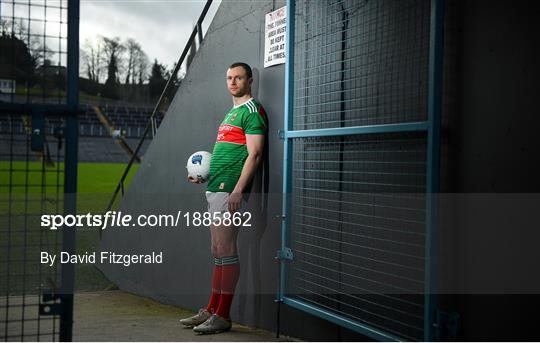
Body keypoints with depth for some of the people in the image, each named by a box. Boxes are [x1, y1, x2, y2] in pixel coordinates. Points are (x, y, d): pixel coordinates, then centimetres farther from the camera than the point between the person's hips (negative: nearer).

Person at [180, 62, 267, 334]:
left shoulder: (252, 111, -7)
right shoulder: (231, 112, 23)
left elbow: (254, 154, -15)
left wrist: (237, 190, -22)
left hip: (231, 189, -10)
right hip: (216, 188, 10)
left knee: (225, 250, -8)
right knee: (218, 251, 12)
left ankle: (222, 316, -3)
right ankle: (212, 310, 18)